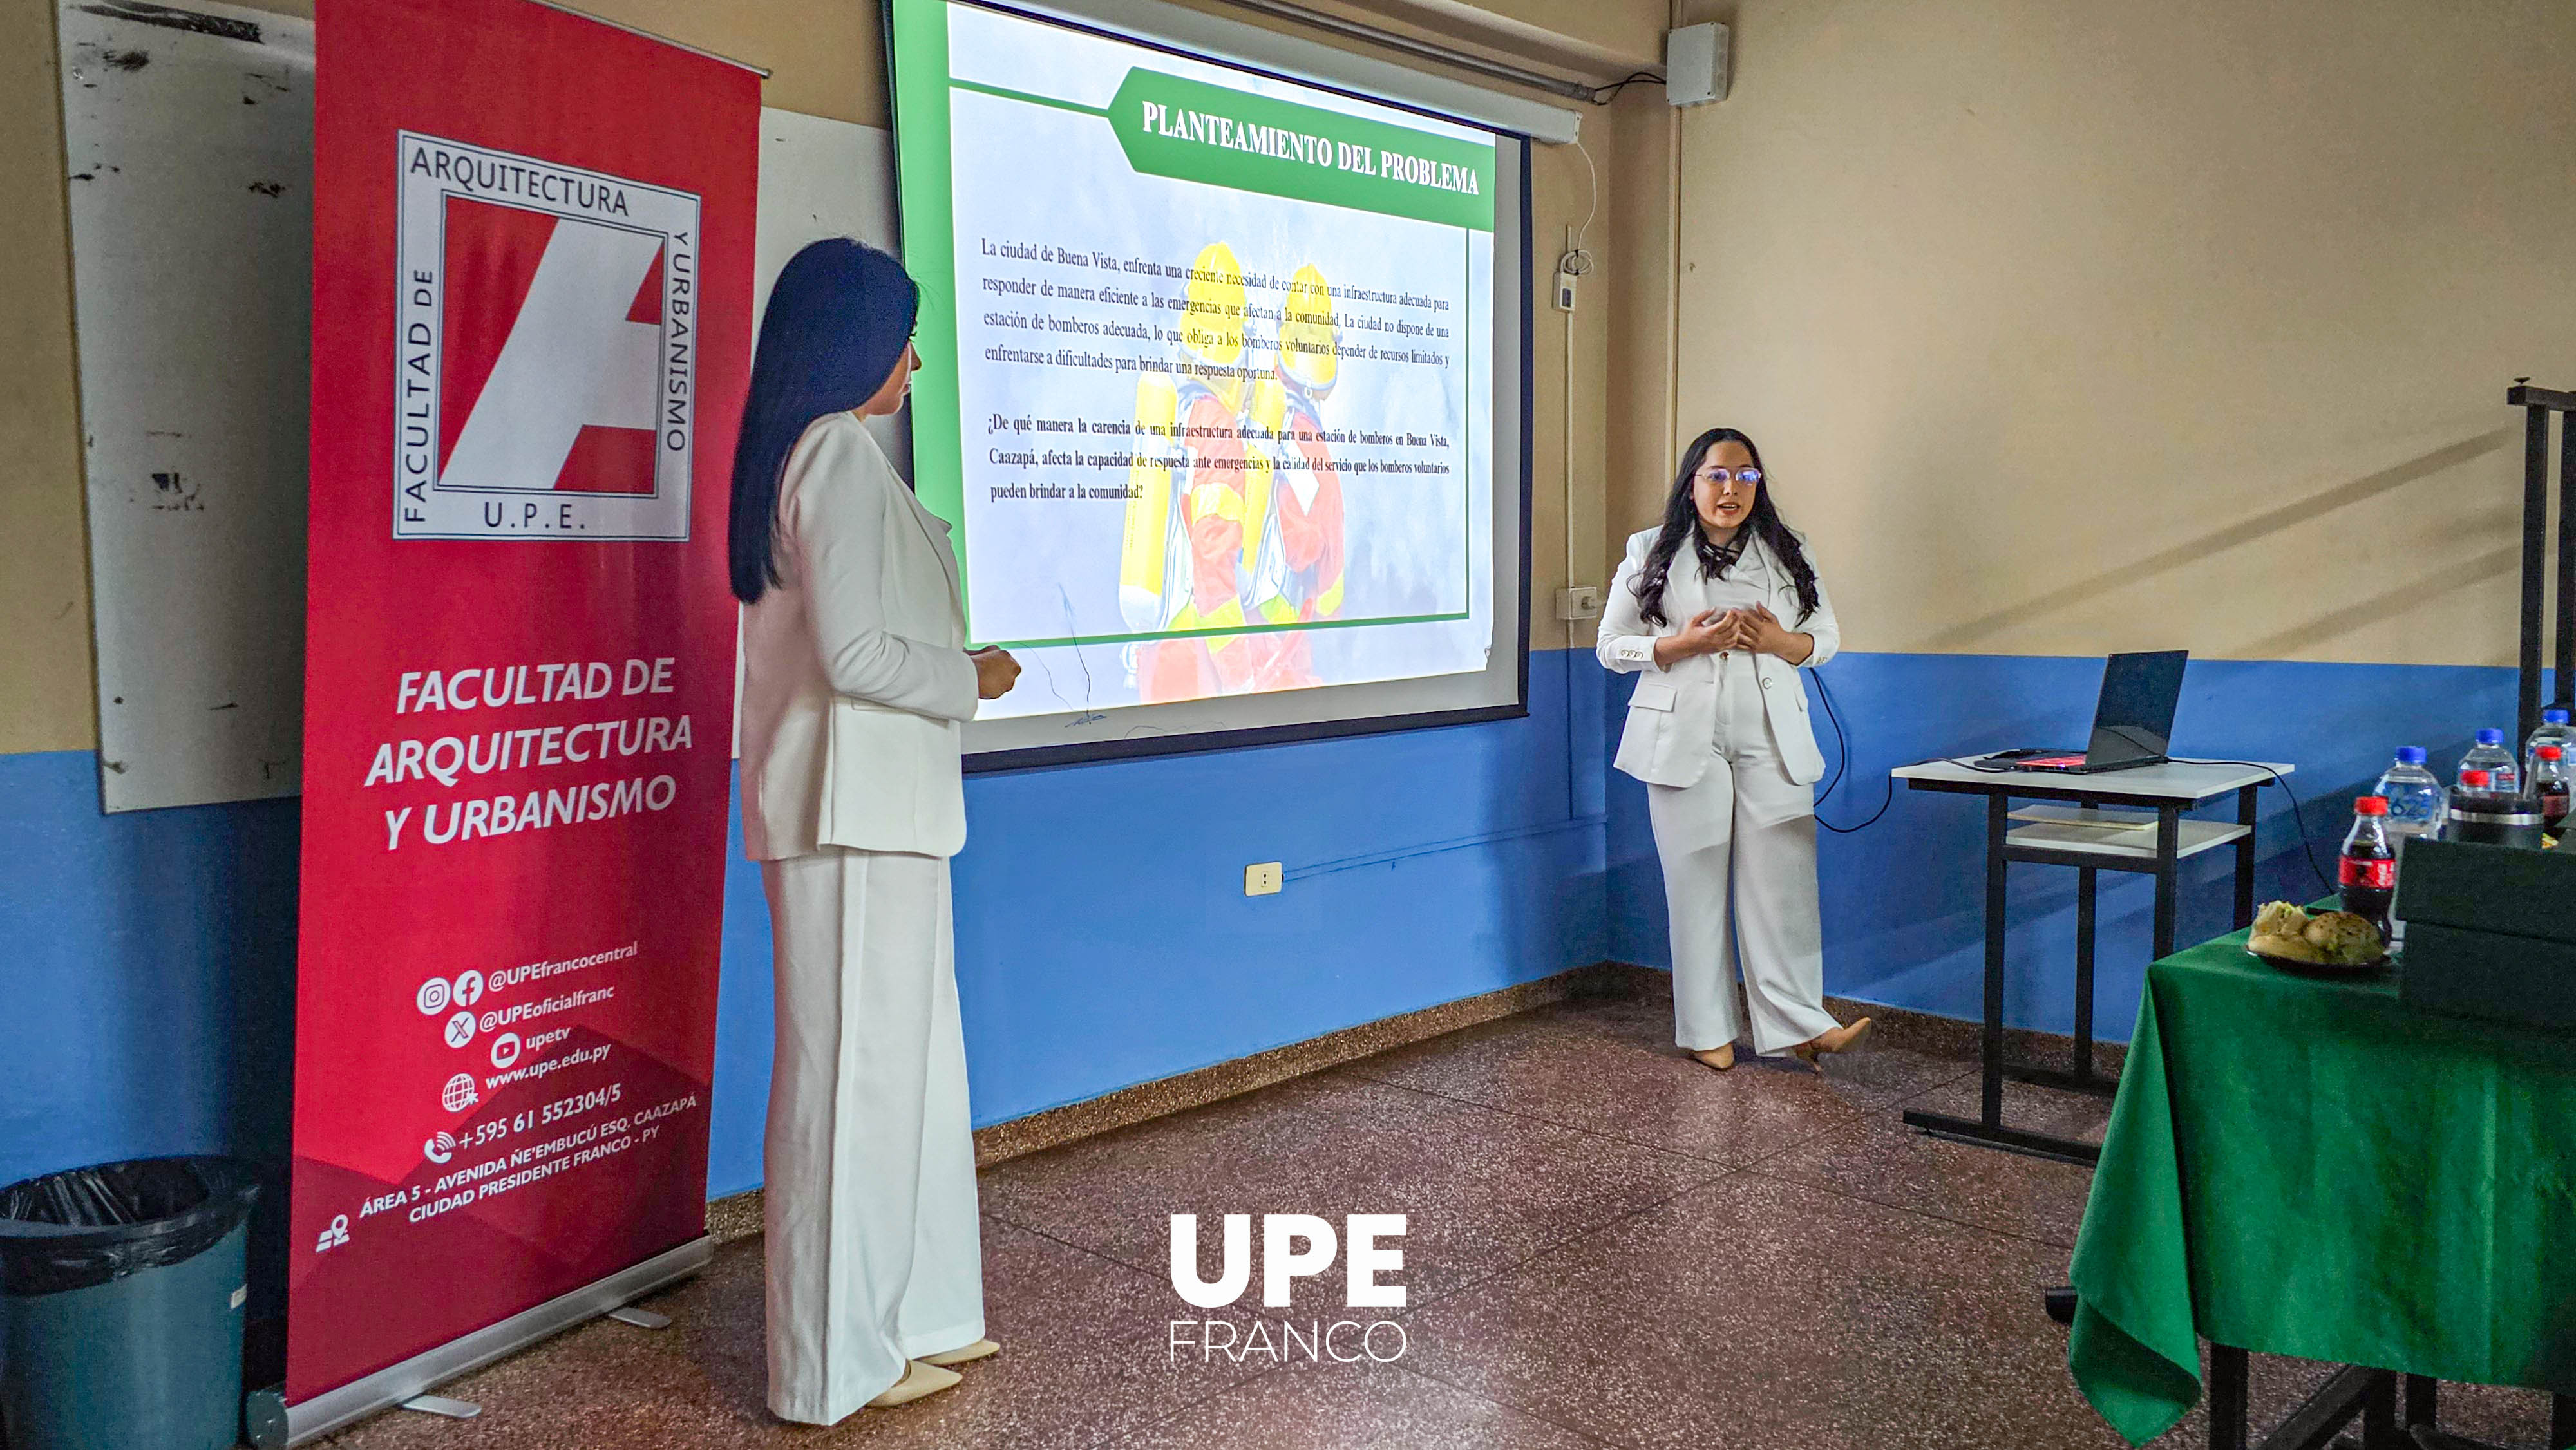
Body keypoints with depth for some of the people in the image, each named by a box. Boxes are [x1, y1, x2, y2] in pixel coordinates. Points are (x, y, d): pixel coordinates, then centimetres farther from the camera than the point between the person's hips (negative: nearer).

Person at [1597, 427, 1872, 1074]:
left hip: (1772, 742, 2)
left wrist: (1781, 641, -8)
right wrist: (1686, 643, -14)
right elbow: (1612, 645, 2)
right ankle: (1707, 1030, 11)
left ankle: (1798, 1023, 1)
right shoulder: (1651, 554, 4)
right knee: (1696, 883, 2)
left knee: (1783, 879, -4)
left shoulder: (1787, 553, 12)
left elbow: (1827, 637, 15)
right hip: (1687, 741, -2)